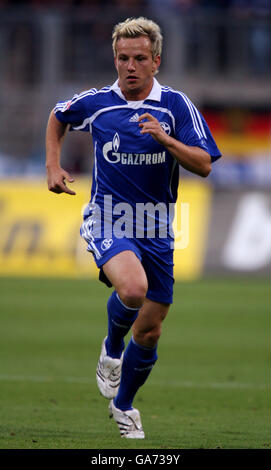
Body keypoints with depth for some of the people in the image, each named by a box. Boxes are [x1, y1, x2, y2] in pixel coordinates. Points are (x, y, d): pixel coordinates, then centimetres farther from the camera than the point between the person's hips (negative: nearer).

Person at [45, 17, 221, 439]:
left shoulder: (176, 105, -5)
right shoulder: (95, 103, -2)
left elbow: (203, 165, -12)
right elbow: (58, 116, 20)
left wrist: (164, 138, -26)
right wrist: (53, 167, 10)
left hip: (156, 229, 2)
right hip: (108, 221, -2)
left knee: (150, 332, 7)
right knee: (133, 287, -33)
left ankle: (123, 405, 32)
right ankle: (112, 346, -1)